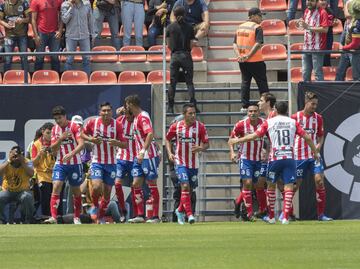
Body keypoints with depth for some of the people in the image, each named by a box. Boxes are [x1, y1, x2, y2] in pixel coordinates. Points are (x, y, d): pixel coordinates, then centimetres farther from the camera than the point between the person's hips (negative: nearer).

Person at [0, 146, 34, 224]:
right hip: (7, 191, 1)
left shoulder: (27, 163, -6)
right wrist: (9, 161, -21)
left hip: (22, 191, -1)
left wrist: (22, 162, -24)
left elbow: (31, 174, -25)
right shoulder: (6, 164, -3)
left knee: (27, 197, -35)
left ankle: (28, 221, -15)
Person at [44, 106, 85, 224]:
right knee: (56, 187, -14)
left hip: (74, 163, -3)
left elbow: (81, 144, -18)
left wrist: (71, 154, -35)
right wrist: (61, 139, -15)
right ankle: (53, 217, -21)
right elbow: (53, 149, 4)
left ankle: (77, 218, 19)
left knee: (76, 190, 6)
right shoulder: (55, 129, 7)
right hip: (60, 163, 3)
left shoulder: (74, 127, -8)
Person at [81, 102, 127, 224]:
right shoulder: (93, 122, -6)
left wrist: (116, 143, -25)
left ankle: (101, 217, 26)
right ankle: (95, 205, 11)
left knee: (107, 192, 5)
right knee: (97, 187, -22)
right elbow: (83, 134, 11)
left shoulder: (117, 125, -6)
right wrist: (91, 139, -9)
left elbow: (125, 144, -3)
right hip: (97, 162, -1)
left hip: (111, 163, 1)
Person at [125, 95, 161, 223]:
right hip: (140, 156, 9)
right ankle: (140, 215, 7)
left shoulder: (143, 117, -14)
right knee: (136, 184, 4)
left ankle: (155, 216, 0)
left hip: (148, 155, -9)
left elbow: (150, 134, -26)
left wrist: (143, 151, -30)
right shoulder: (136, 117, 15)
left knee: (152, 185, -4)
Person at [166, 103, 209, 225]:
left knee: (189, 190, 10)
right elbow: (168, 139, 12)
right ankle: (189, 214, -16)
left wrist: (200, 148, -23)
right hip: (180, 162, -2)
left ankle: (180, 211, 35)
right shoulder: (176, 126, -4)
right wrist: (170, 153, -1)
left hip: (194, 163, 2)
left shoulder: (200, 126, -6)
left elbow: (206, 144, -1)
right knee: (185, 186, -18)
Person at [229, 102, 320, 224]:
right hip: (289, 158, 0)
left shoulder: (269, 122, 3)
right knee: (289, 187, -1)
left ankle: (271, 217, 20)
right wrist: (315, 152, 17)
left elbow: (254, 136, 2)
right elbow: (307, 137, 4)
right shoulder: (293, 122, 7)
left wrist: (237, 140, 15)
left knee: (271, 185, 16)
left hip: (275, 159, 0)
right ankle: (285, 217, -13)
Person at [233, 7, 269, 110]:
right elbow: (258, 44, -23)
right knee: (262, 83, 3)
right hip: (255, 61, -6)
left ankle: (244, 106, 8)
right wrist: (248, 55, -23)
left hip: (242, 61, 6)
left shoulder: (240, 27, 10)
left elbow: (235, 44, 5)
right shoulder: (257, 28, -10)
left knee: (245, 82, 11)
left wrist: (238, 55, -6)